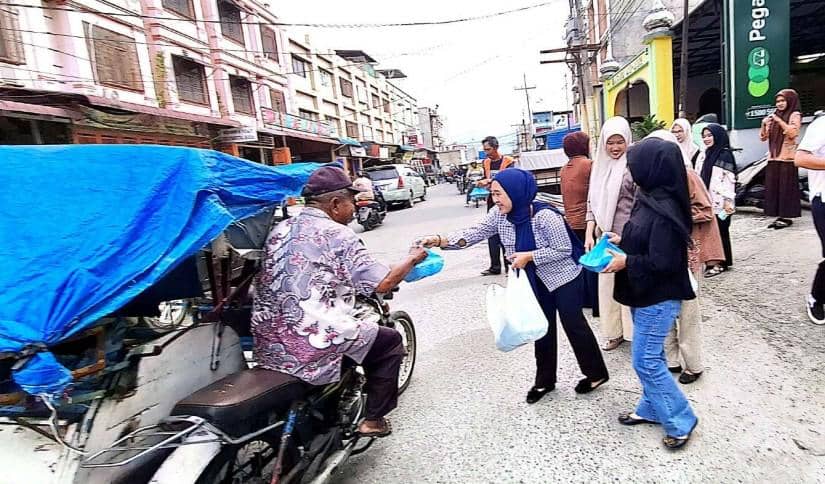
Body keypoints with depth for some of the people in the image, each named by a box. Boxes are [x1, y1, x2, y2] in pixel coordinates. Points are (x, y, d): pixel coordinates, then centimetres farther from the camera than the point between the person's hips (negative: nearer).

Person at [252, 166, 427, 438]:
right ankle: (373, 418, 19)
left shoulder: (280, 229, 9)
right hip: (314, 343, -7)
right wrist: (413, 259, 4)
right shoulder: (338, 234, -11)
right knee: (390, 341, 14)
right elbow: (382, 284, -13)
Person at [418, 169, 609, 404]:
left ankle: (596, 374, 29)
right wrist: (441, 240, -29)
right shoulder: (499, 214, -13)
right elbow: (476, 233, -16)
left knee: (573, 324, 6)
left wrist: (529, 256, -29)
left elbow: (563, 250, -23)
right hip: (537, 280, 6)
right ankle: (545, 380, 28)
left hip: (563, 277, -6)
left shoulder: (545, 216, -31)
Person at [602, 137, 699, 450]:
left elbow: (663, 262, -25)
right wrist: (623, 240, 6)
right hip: (646, 294, 9)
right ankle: (651, 409, 36)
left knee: (646, 361, 1)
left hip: (658, 298, -9)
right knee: (650, 356, 20)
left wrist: (626, 262, -16)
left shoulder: (663, 210, -25)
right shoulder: (652, 199, 3)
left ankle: (681, 421, 20)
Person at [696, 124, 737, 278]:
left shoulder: (725, 154, -8)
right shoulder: (703, 155, 13)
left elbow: (729, 179, -12)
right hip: (706, 201, 7)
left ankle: (721, 263, 8)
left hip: (719, 201, -7)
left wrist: (728, 200, -17)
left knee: (720, 231, 0)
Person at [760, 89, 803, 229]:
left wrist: (780, 121, -17)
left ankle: (787, 217, -1)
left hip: (787, 158, -6)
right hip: (773, 158, 6)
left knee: (786, 189, -5)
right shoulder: (774, 117, 17)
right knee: (772, 189, 2)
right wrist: (764, 124, -2)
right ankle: (779, 216, 8)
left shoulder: (795, 115, 1)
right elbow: (763, 137, 14)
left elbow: (793, 133, -14)